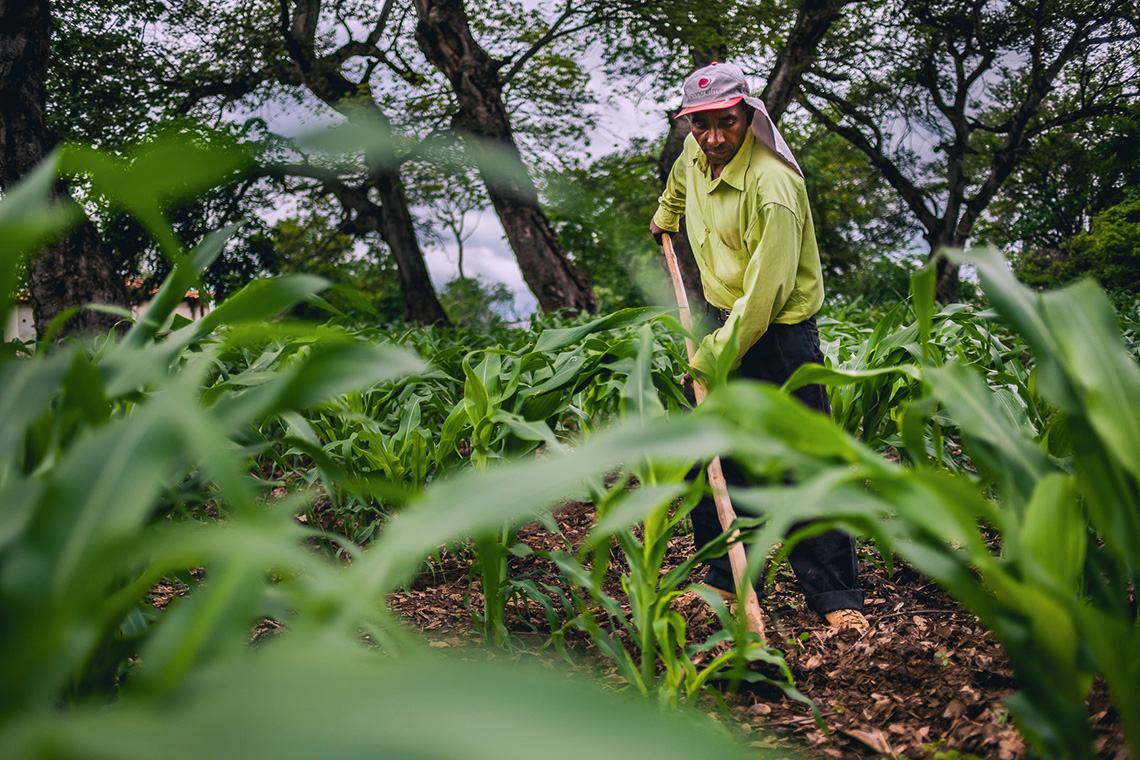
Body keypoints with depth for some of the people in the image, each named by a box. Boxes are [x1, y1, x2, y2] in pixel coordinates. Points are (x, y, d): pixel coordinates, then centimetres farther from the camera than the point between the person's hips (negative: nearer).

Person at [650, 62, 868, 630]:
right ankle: (726, 577, 23)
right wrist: (666, 212, 42)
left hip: (778, 333, -8)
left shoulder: (772, 186, -26)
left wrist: (712, 358, -22)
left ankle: (835, 594, 4)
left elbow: (764, 292, -26)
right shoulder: (697, 152, -1)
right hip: (722, 317, 8)